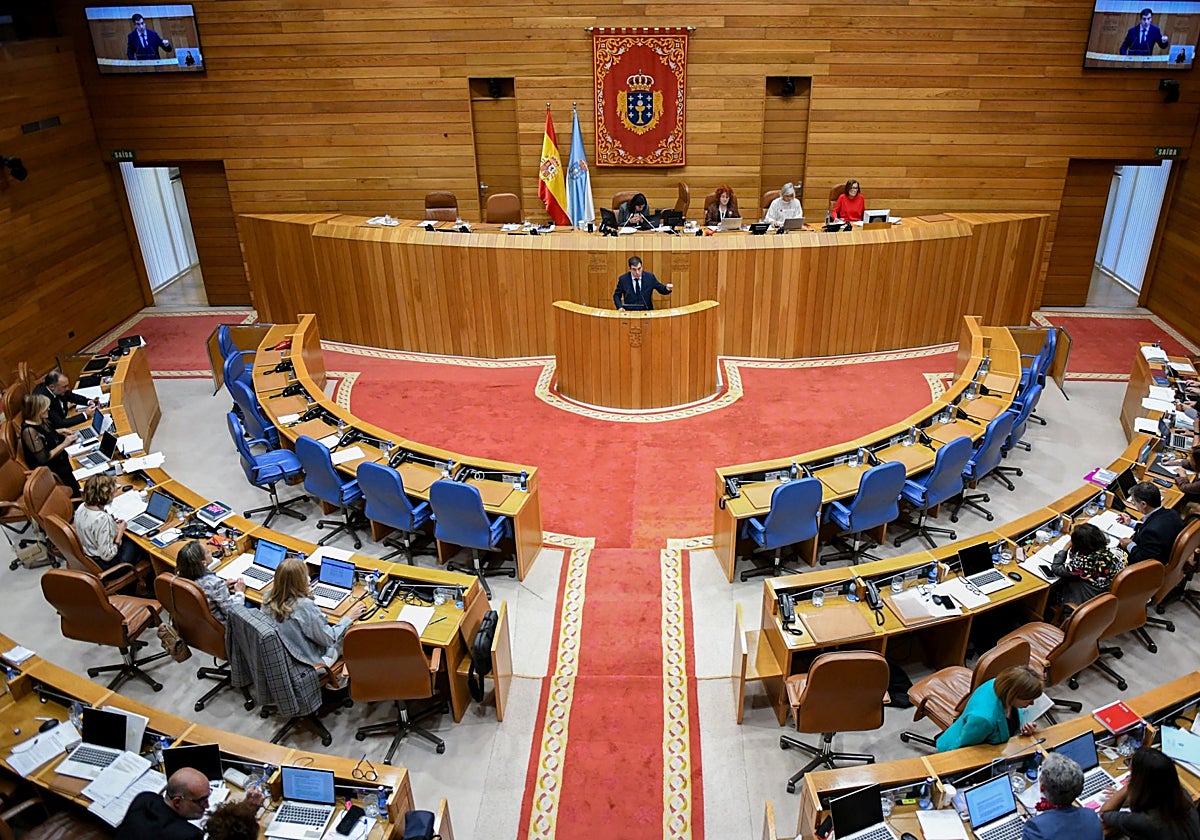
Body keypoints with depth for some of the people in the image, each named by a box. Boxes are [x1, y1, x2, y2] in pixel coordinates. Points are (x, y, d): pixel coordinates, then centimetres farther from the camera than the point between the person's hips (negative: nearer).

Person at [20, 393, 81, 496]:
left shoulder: (41, 420, -2)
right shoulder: (29, 431, -27)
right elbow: (43, 458, -26)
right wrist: (64, 444, -22)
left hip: (59, 458, 9)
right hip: (50, 468, -9)